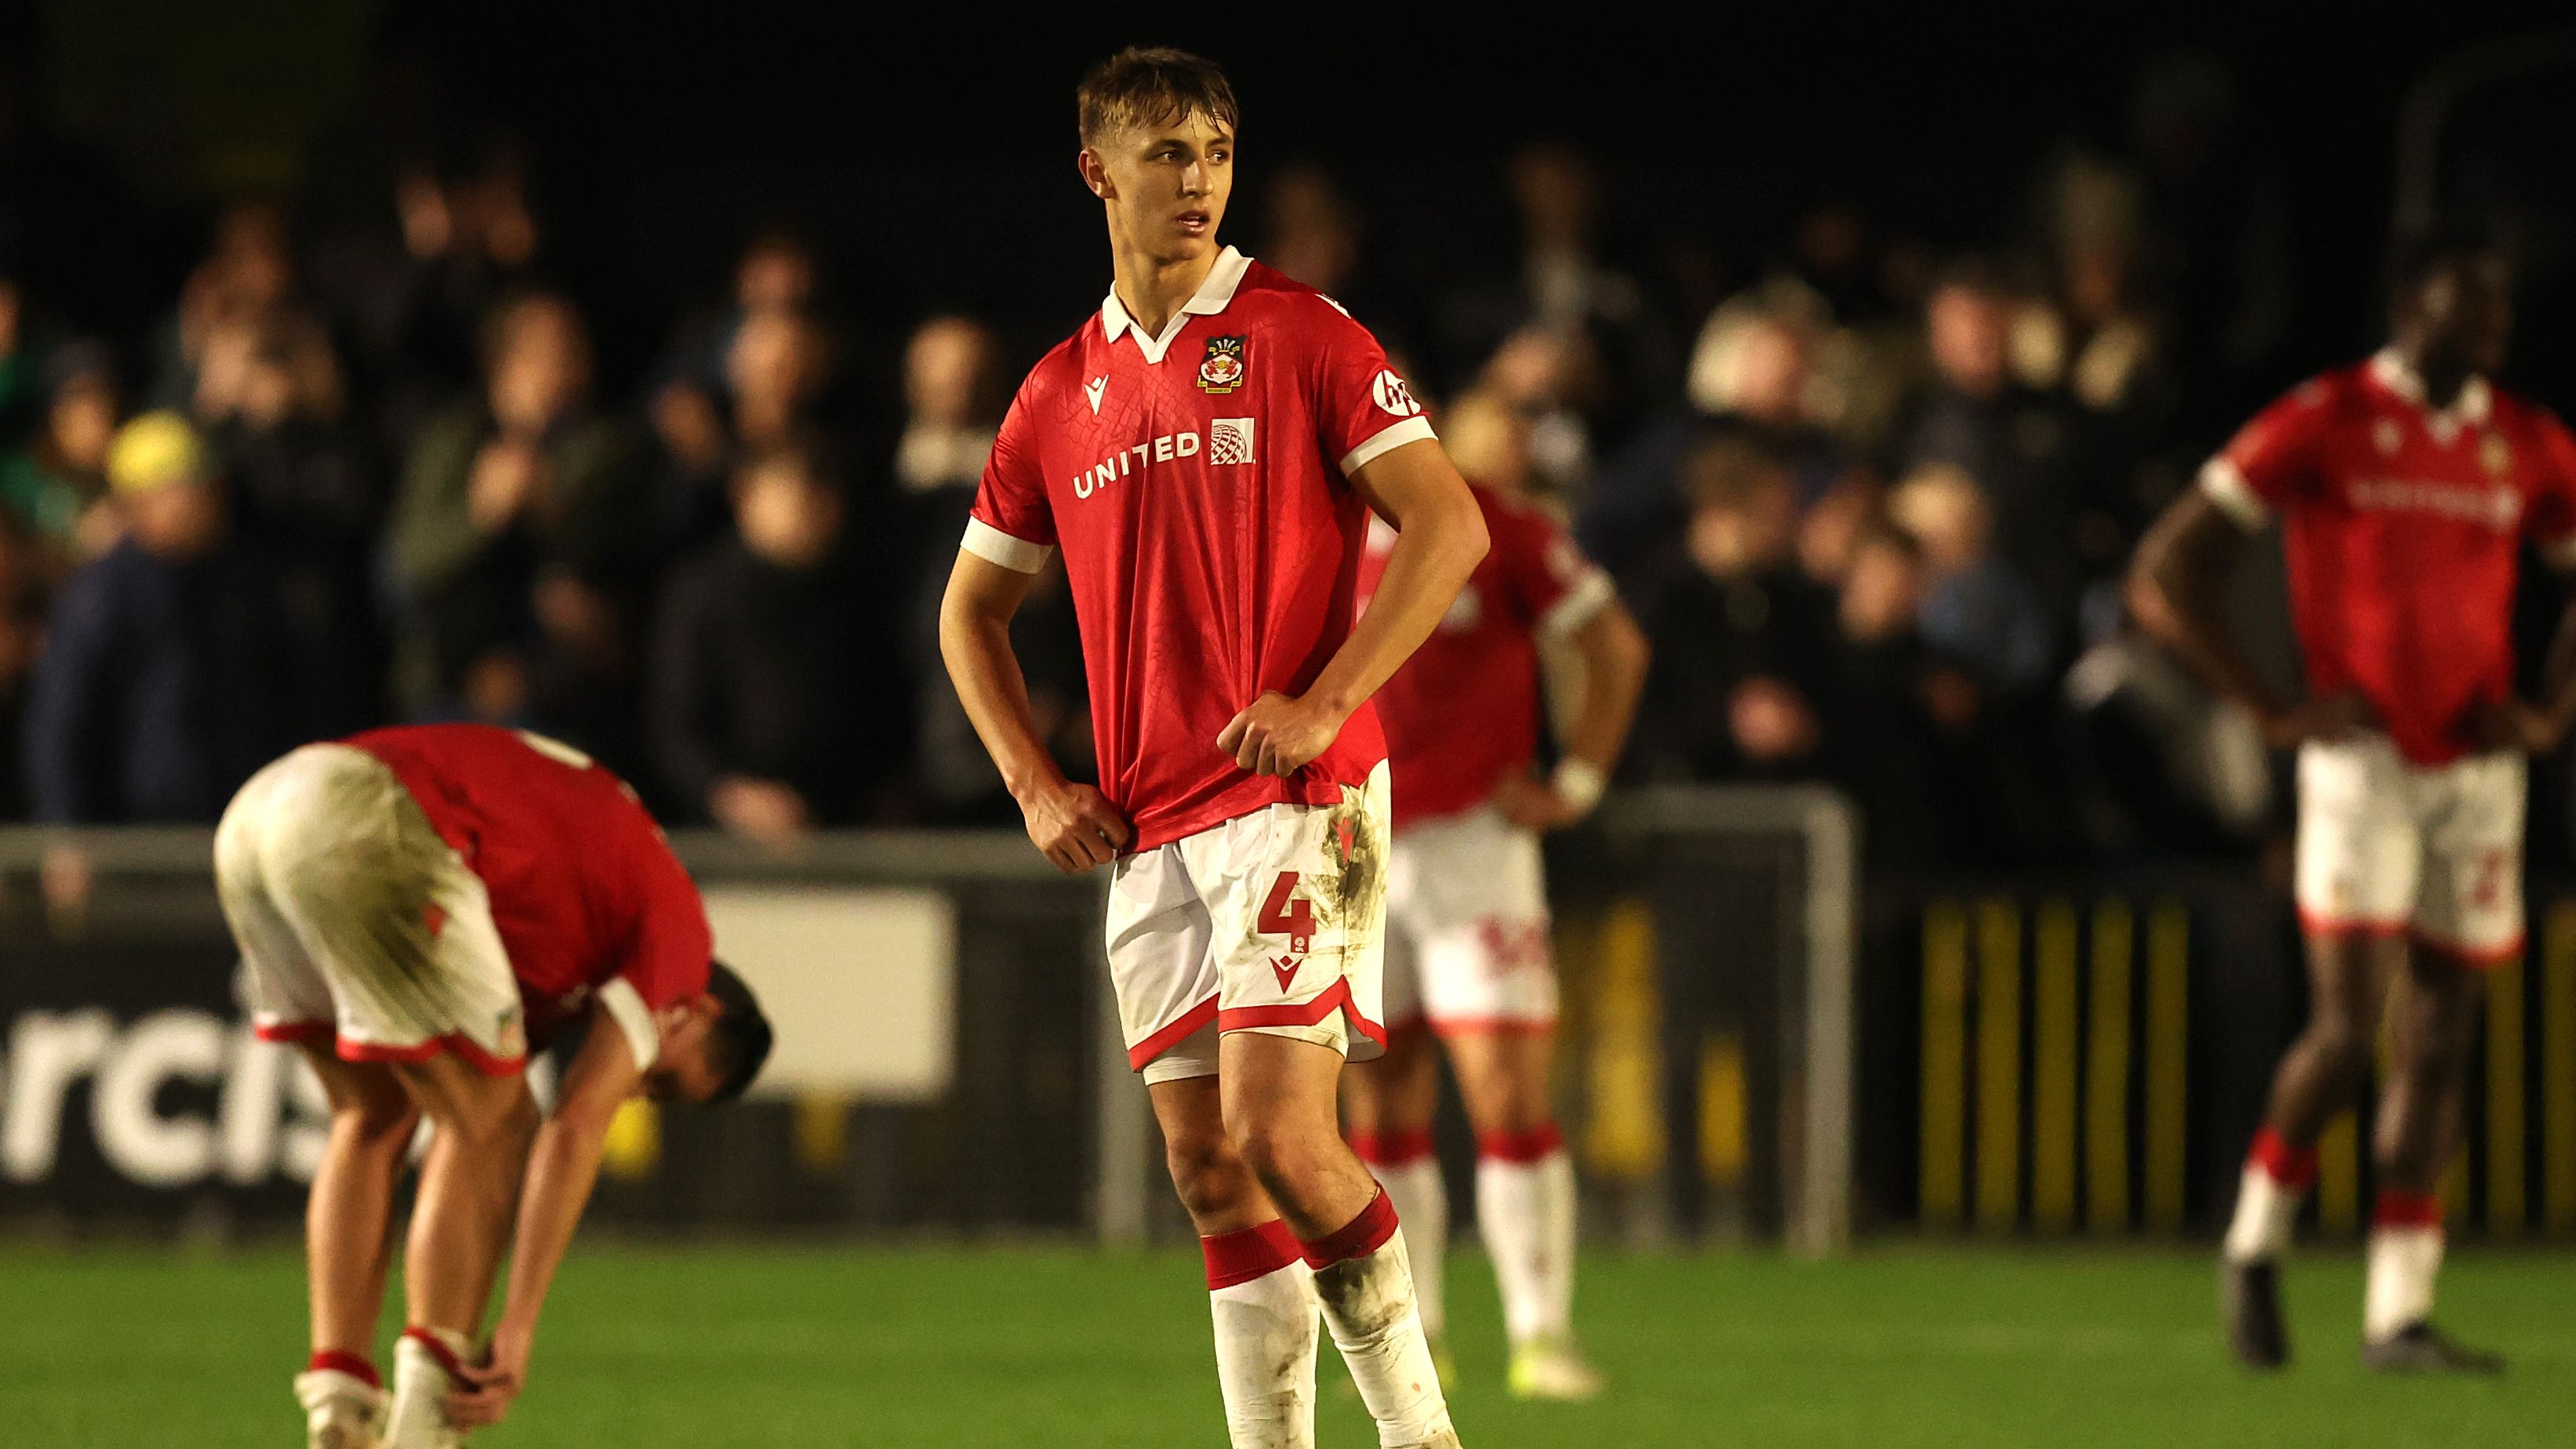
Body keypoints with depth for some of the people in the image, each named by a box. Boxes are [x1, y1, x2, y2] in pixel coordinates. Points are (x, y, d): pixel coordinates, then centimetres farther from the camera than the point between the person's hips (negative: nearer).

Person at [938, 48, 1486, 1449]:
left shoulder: (1297, 335, -1)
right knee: (1208, 1166, 4)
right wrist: (1035, 786, 10)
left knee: (1278, 1135, -15)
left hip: (1298, 796, -5)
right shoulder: (1060, 394, 13)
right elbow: (971, 609, 23)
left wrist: (1322, 704, -14)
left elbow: (1449, 523, -6)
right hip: (1149, 832, 5)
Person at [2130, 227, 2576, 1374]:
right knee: (2348, 1027, -14)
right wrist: (2274, 710, -8)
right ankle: (2258, 1238, 11)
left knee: (2441, 1035, 5)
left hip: (2478, 765, 5)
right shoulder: (2322, 424, -6)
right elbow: (2163, 575, -5)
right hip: (2363, 756, -5)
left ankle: (2399, 1312, 10)